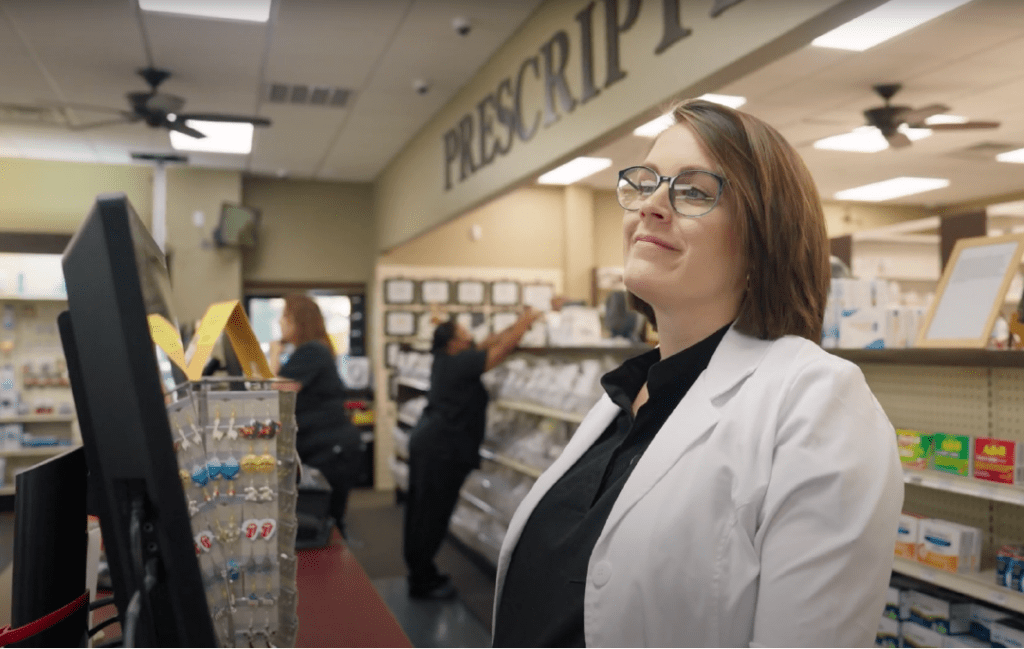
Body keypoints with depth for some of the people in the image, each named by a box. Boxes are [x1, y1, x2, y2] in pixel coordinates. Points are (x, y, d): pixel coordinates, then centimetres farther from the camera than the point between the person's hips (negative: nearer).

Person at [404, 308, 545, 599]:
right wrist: (525, 323, -1)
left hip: (427, 441, 10)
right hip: (442, 448, -10)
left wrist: (515, 326, 15)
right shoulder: (459, 364, -15)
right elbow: (502, 349, -14)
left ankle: (420, 573, 26)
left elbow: (485, 346, 19)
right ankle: (422, 582, 6)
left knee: (421, 509, 14)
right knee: (432, 514, -3)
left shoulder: (445, 360, 11)